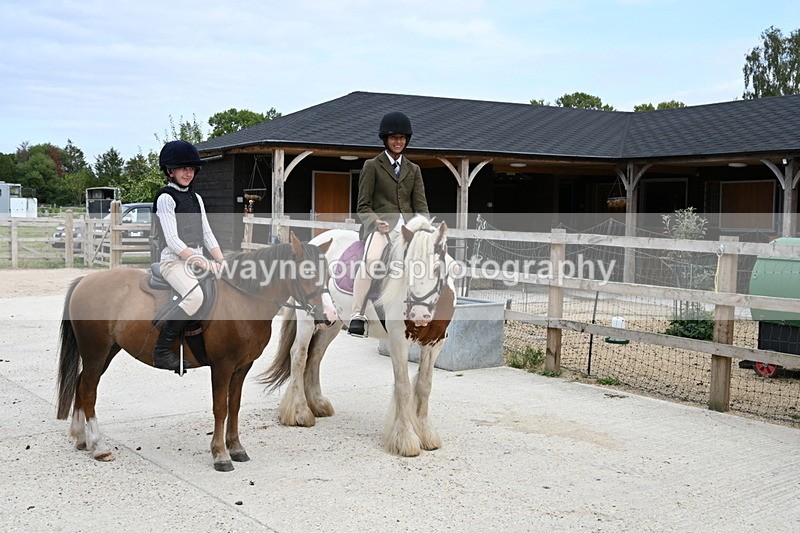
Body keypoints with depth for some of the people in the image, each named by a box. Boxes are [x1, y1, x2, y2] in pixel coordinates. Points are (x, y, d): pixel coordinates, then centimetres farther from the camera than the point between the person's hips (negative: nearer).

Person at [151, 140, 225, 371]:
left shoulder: (196, 198, 18)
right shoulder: (166, 198, -5)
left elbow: (207, 234, 15)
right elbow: (172, 240, -13)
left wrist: (222, 262, 0)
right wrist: (199, 261, -21)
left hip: (197, 260, 8)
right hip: (174, 261, -8)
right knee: (195, 296, -33)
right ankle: (161, 351, -21)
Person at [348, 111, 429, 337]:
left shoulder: (414, 170, 23)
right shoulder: (372, 166, 12)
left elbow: (420, 204, 13)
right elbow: (363, 206, 6)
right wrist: (376, 221, -15)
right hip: (382, 226, -4)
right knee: (370, 259, -34)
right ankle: (357, 316, -32)